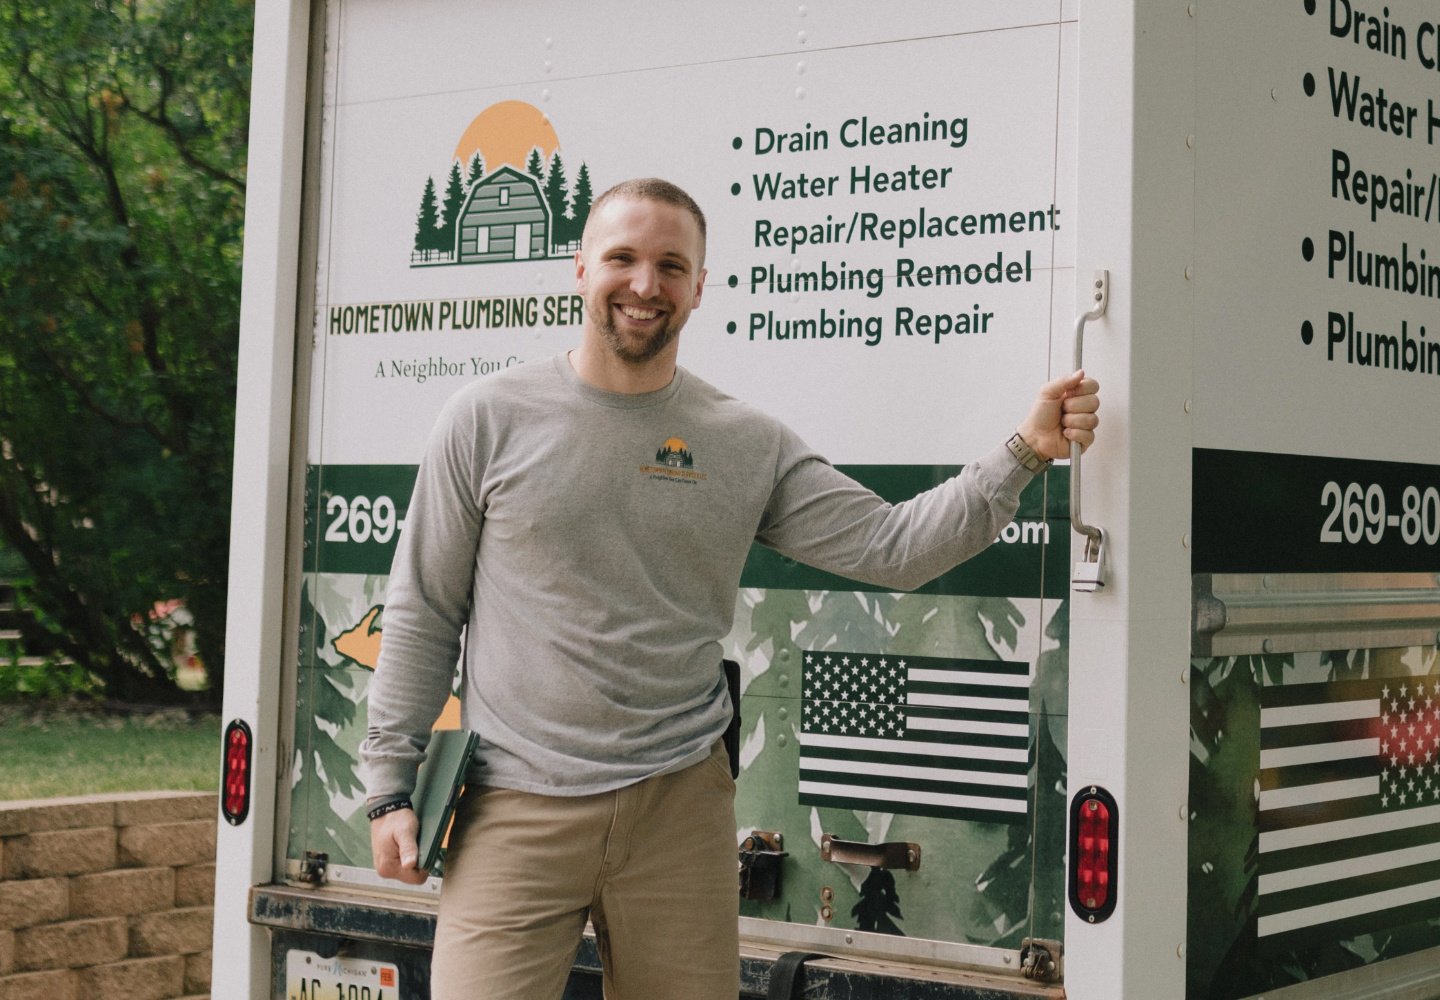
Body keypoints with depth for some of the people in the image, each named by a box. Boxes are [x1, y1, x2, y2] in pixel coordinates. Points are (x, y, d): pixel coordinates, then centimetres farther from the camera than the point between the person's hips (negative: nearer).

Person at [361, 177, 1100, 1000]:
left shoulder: (751, 445, 5)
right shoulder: (489, 420, 1)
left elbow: (890, 547, 0)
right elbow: (423, 614, 4)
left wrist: (1026, 452, -9)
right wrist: (392, 785, 2)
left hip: (680, 806, 2)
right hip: (518, 812, -2)